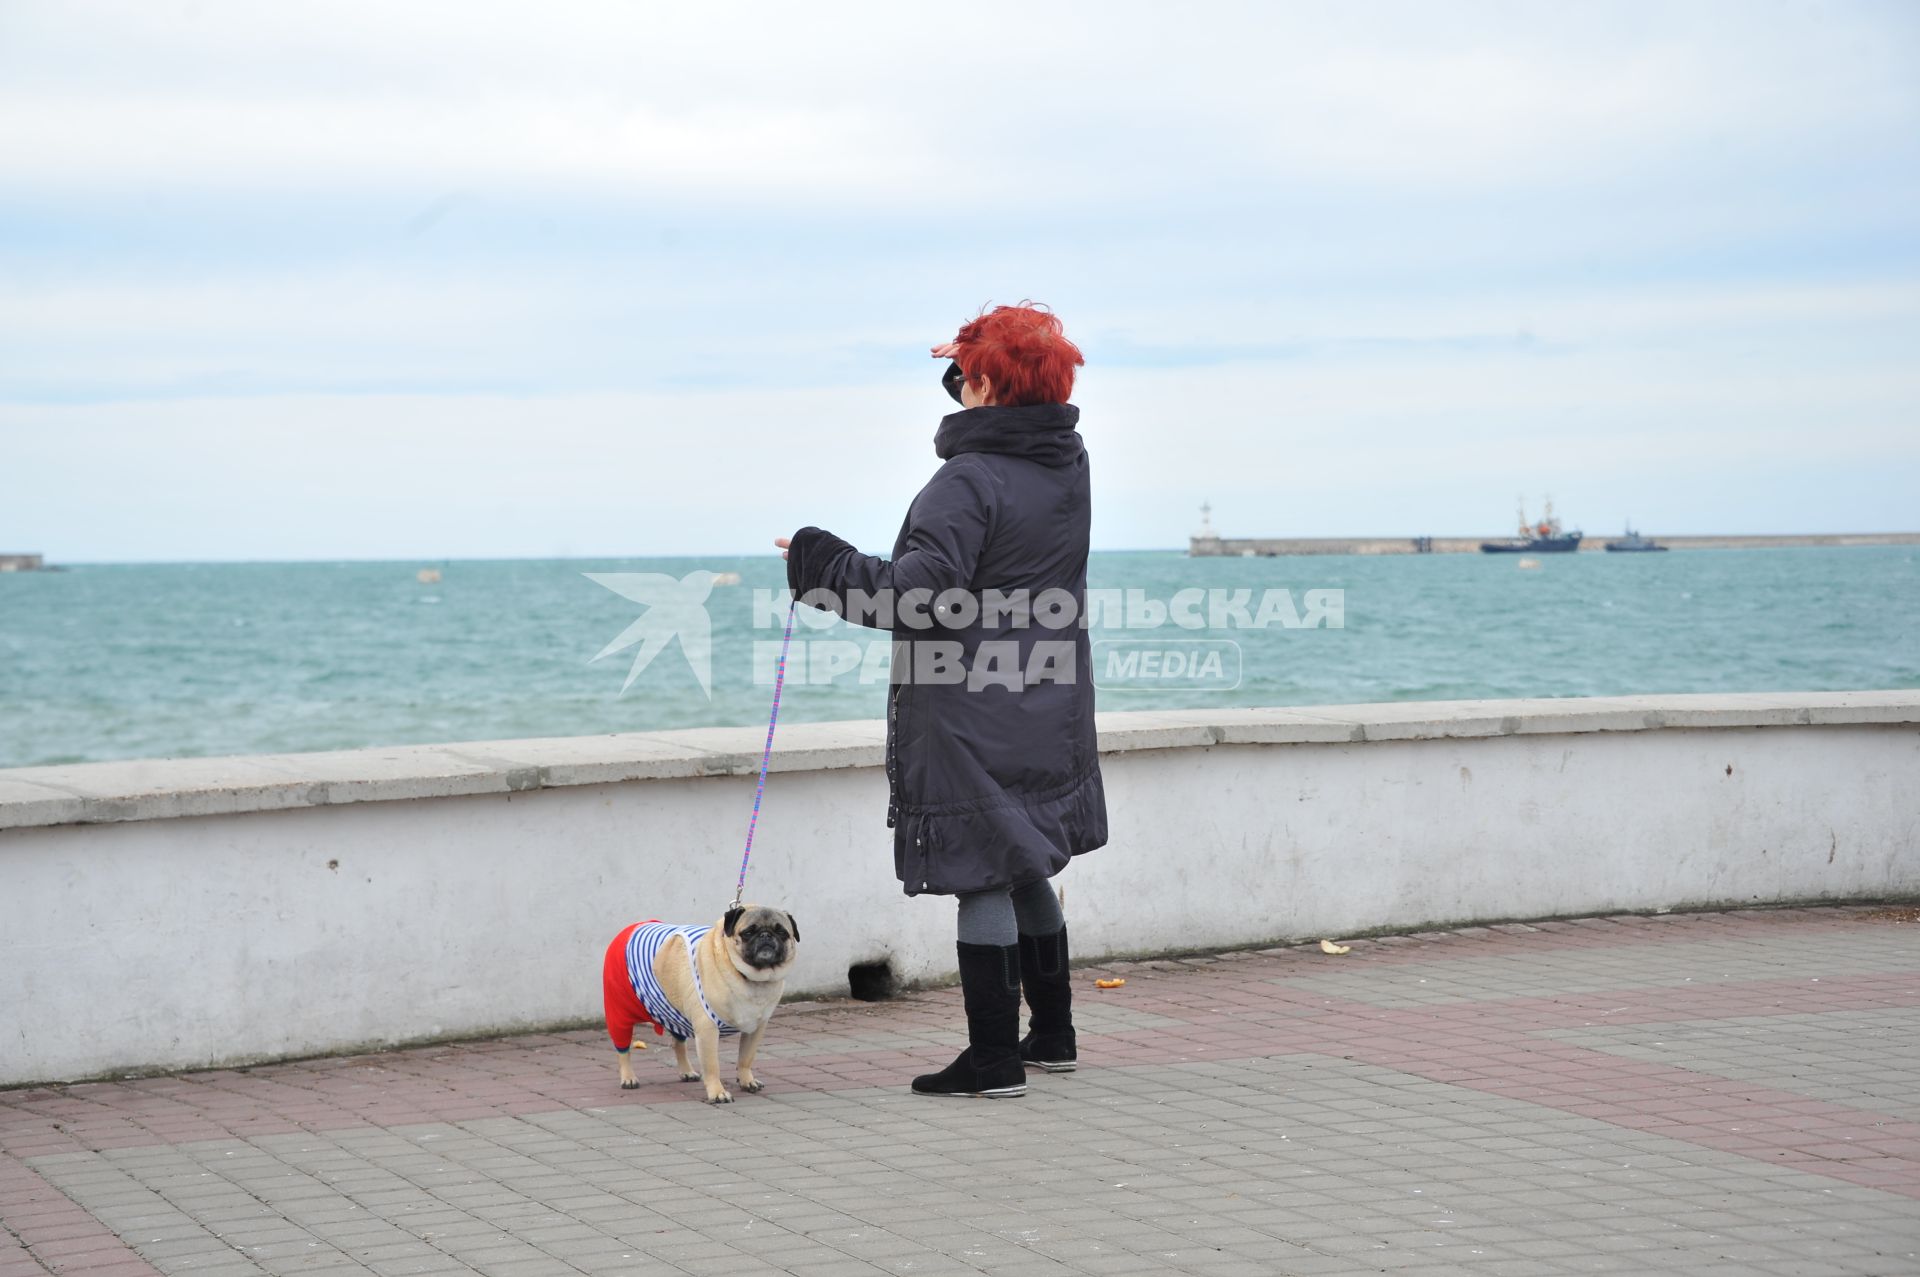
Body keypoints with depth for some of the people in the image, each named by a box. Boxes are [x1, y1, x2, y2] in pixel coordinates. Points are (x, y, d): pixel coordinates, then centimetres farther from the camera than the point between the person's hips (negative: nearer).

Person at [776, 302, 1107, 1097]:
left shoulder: (967, 481, -17)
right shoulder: (1069, 466, 7)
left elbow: (918, 597, -22)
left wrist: (820, 564, -11)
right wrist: (979, 363, 39)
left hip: (973, 719, -8)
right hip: (1051, 713, 8)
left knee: (982, 881, -3)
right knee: (1026, 874, 19)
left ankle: (994, 1059, -1)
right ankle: (1052, 1035, 29)